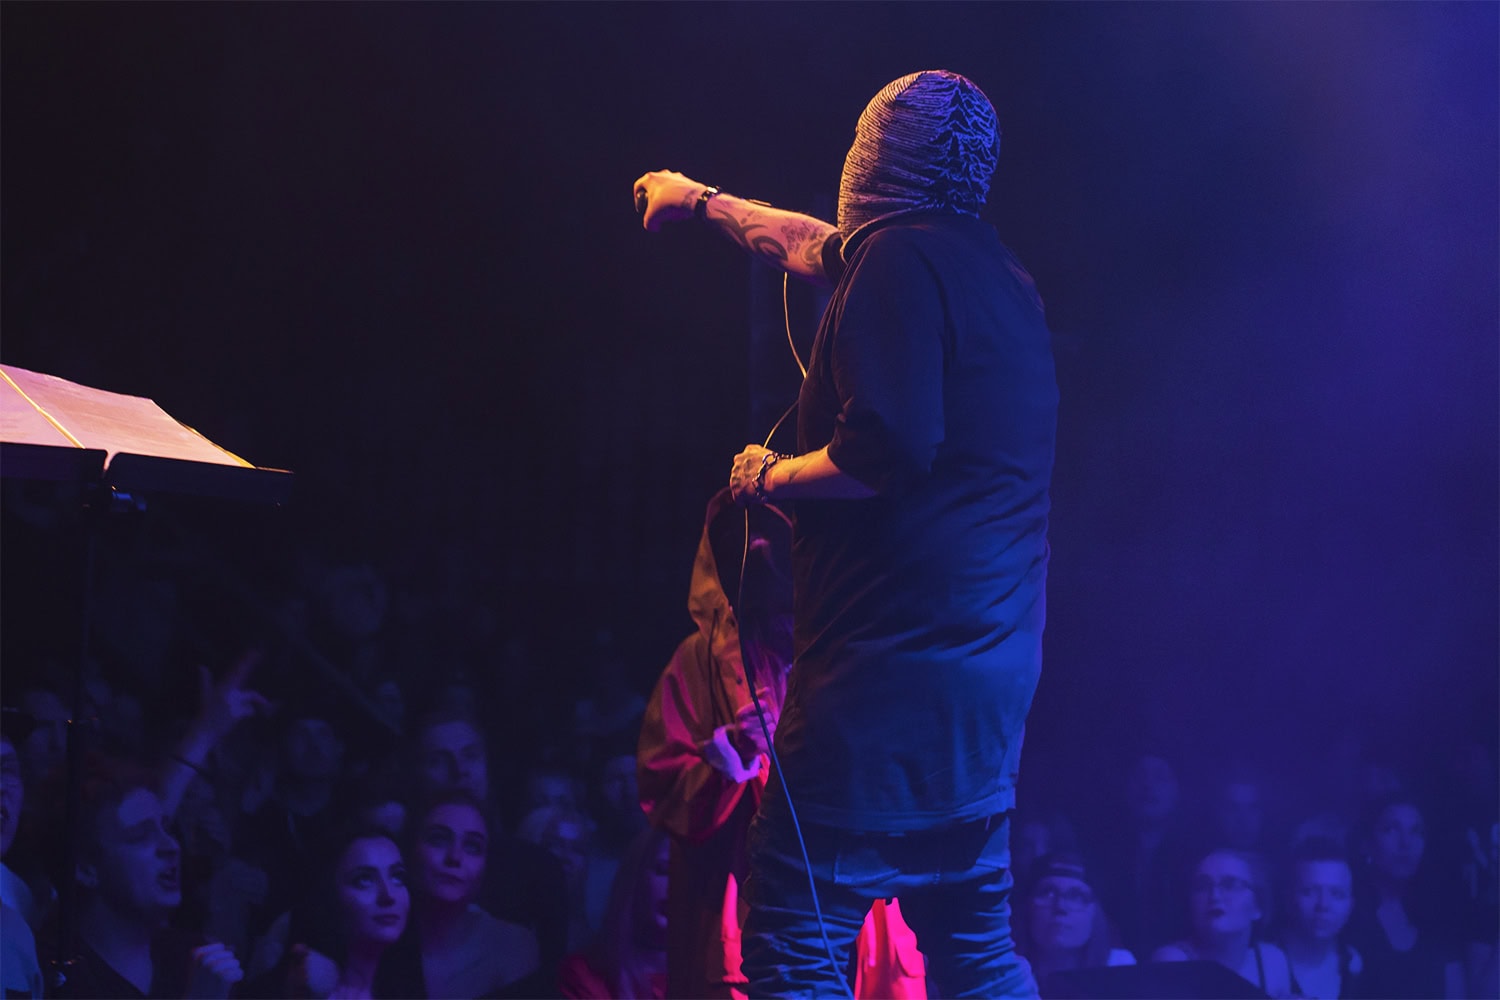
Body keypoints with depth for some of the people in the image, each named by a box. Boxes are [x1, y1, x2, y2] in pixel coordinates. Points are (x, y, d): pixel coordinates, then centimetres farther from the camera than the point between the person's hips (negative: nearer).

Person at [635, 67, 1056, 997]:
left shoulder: (901, 256, -12)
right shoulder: (996, 270, 18)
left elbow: (887, 447, -23)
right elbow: (819, 249, 37)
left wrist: (769, 477, -4)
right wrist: (703, 200, 51)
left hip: (898, 662, -10)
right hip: (992, 662, 10)